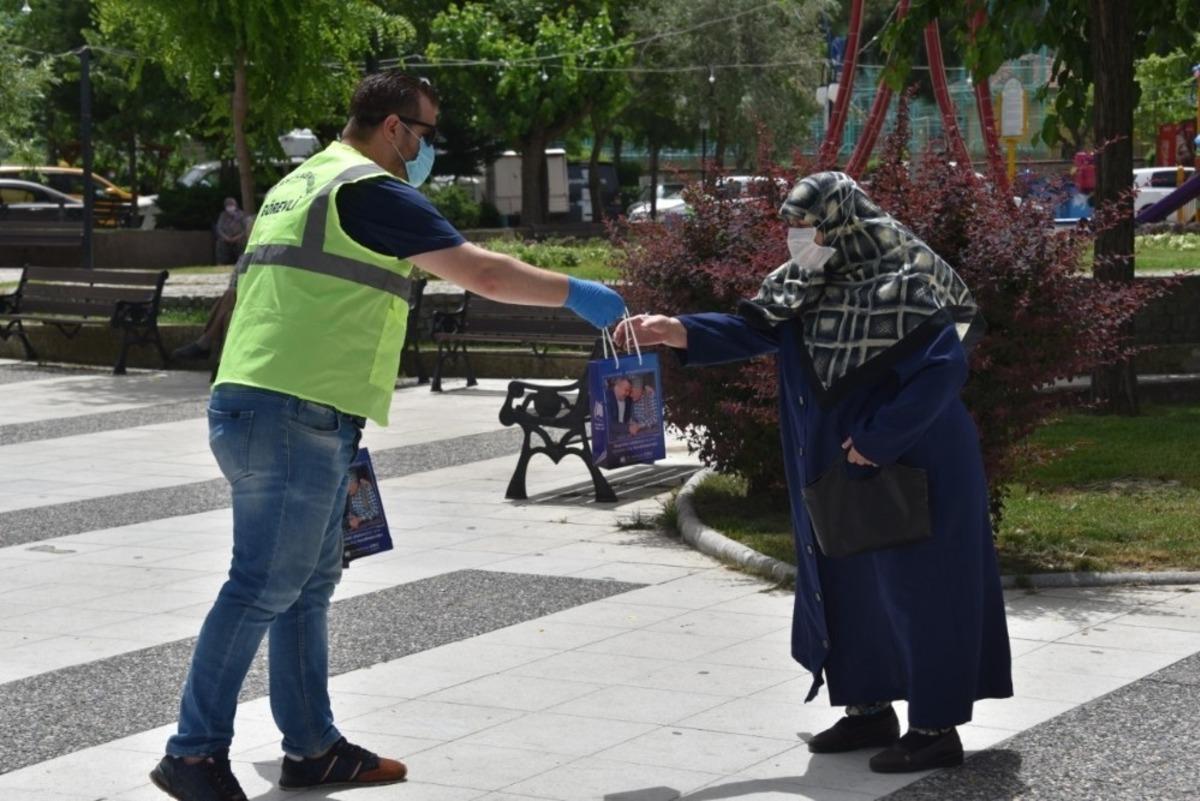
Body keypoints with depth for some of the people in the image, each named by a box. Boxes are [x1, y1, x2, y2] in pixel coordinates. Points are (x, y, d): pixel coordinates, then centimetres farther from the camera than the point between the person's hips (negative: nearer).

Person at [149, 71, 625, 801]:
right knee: (262, 589, -6)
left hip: (250, 406, 10)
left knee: (309, 584, 13)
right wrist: (575, 293, -1)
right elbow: (483, 273, -11)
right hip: (296, 418, -10)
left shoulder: (300, 185, 22)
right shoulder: (370, 191, -8)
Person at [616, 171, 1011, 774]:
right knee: (848, 586, 14)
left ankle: (936, 728, 6)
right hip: (840, 472, 9)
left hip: (913, 471, -9)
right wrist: (679, 331, -11)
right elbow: (754, 330, 4)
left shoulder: (903, 286, -19)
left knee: (917, 590, -2)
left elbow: (943, 369, -24)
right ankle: (869, 708, 27)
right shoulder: (809, 285, 5)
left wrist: (877, 439, -23)